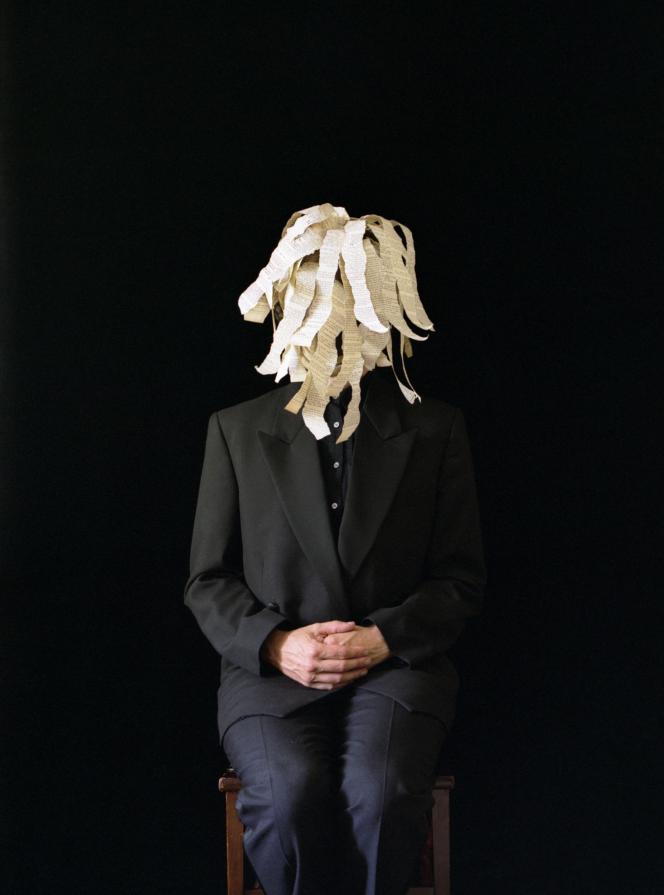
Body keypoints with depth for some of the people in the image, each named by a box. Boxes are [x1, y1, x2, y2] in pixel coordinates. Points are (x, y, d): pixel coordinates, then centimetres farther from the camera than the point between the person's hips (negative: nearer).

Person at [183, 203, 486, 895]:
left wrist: (383, 637, -10)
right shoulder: (236, 429, 10)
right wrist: (276, 644, -11)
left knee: (380, 791, -30)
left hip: (396, 665, 0)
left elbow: (462, 579, 7)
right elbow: (207, 582, 8)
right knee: (290, 792, -30)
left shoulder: (435, 429, 9)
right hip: (272, 669, 0)